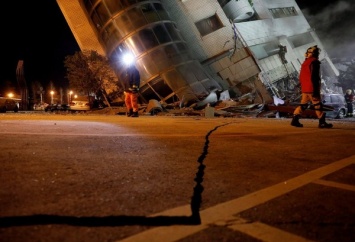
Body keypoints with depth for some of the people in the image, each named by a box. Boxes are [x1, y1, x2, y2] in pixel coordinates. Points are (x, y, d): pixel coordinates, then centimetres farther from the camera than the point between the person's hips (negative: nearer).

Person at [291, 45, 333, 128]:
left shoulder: (304, 63, 15)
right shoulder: (314, 62, -11)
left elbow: (301, 77, 19)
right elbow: (314, 77, -18)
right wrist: (316, 90, -18)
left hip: (304, 88, 8)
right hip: (312, 88, -8)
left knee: (303, 104, 11)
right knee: (318, 105, -2)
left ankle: (295, 120, 5)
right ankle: (322, 123, 2)